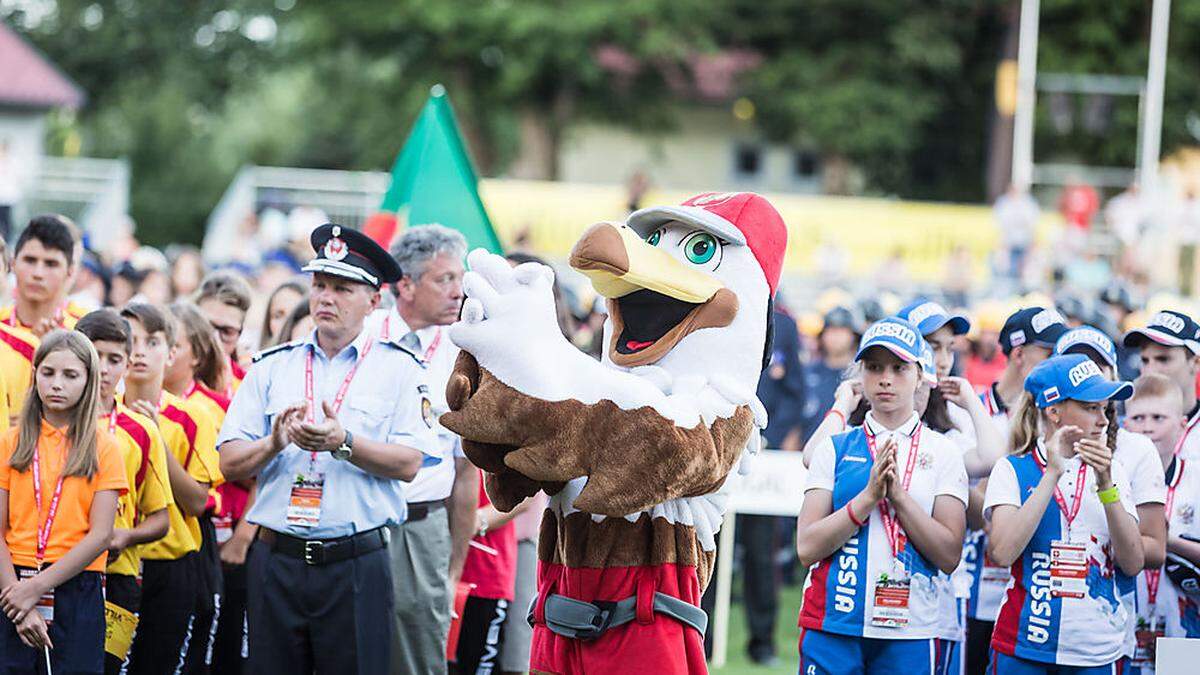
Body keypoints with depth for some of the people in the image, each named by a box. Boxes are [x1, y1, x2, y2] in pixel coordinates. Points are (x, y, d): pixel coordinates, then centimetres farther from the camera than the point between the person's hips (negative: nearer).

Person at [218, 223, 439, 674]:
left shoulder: (397, 367, 3)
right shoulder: (272, 366, 12)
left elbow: (408, 464, -8)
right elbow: (230, 464, 5)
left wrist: (343, 443, -21)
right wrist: (274, 444, -14)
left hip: (356, 566, -3)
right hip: (276, 559, 3)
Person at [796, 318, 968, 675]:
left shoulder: (942, 453, 6)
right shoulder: (835, 449, 7)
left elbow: (949, 556, -3)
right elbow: (807, 547, -2)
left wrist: (898, 494, -11)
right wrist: (869, 497, -12)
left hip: (908, 635, 0)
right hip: (832, 629, 0)